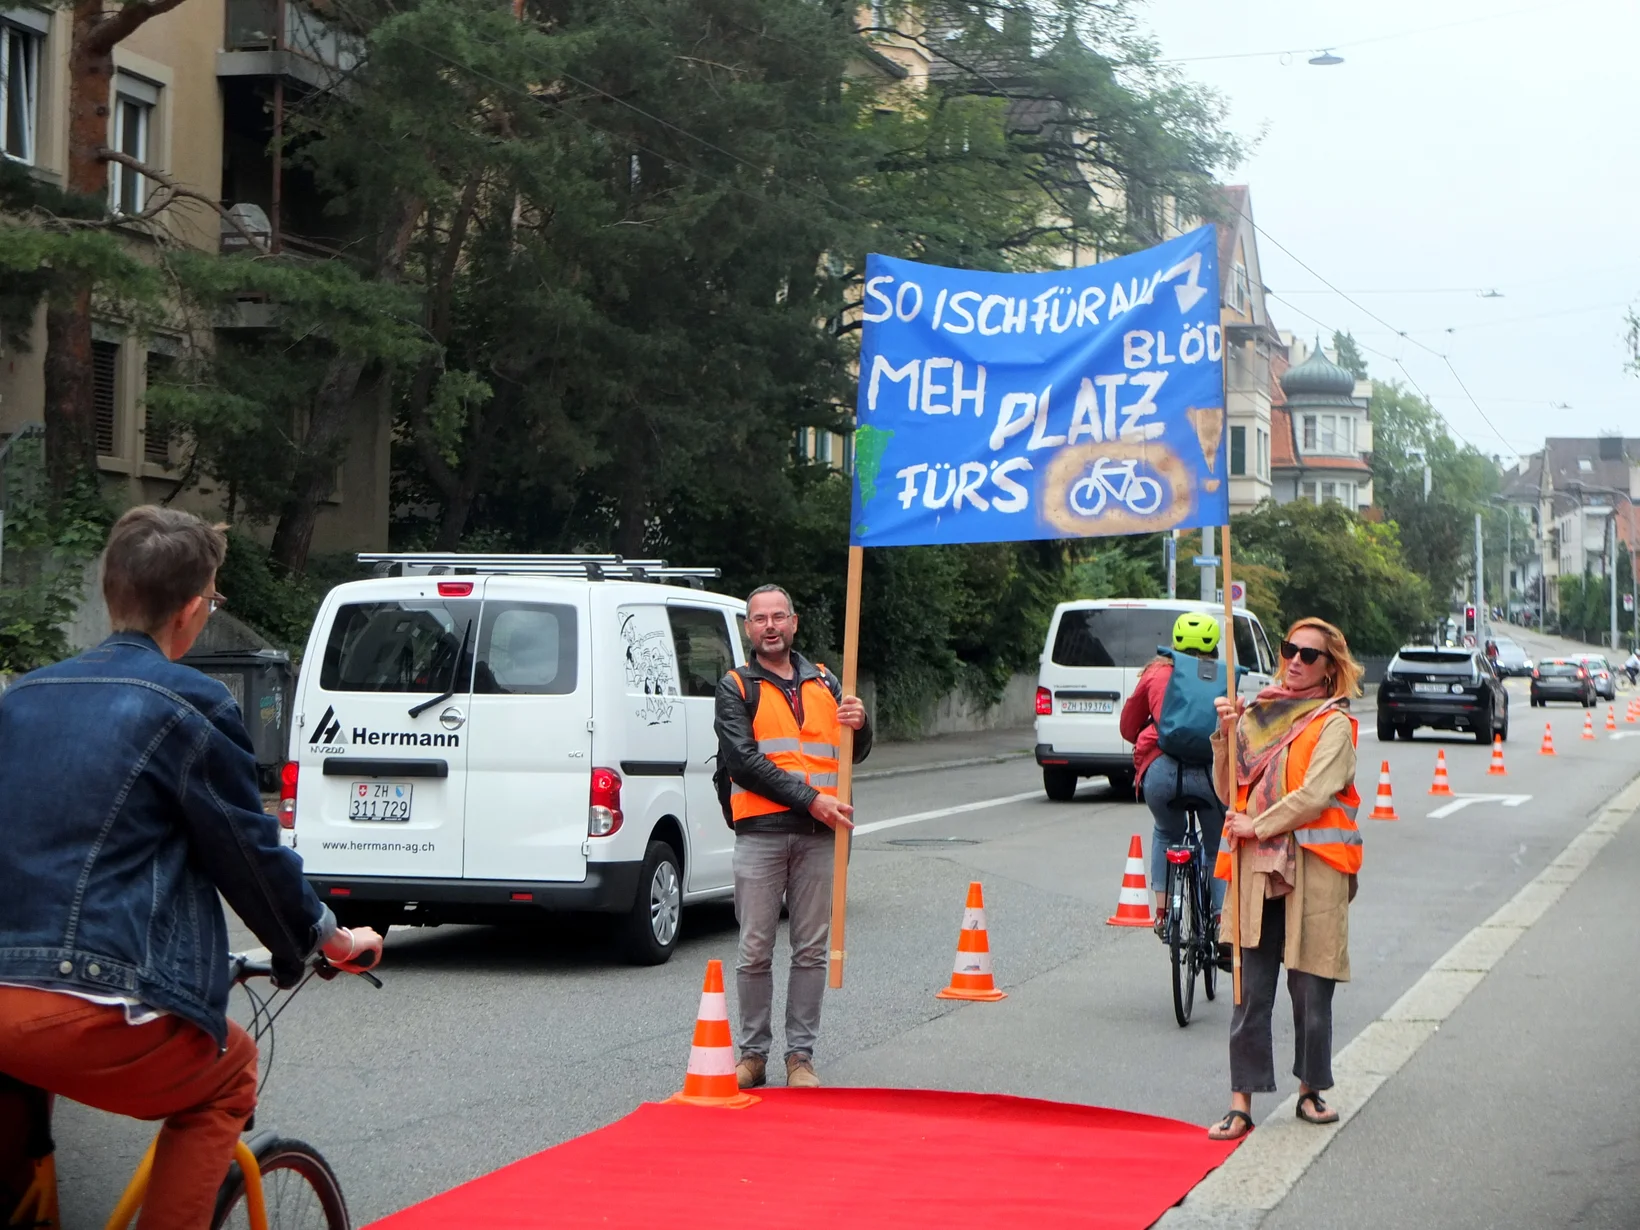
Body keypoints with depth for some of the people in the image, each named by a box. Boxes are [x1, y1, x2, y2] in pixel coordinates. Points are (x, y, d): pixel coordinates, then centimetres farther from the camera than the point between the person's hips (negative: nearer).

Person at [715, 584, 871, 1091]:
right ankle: (753, 1053, 8)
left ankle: (801, 1056, 9)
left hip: (819, 836, 3)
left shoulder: (824, 683, 16)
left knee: (811, 950, 3)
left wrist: (858, 725, -9)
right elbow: (743, 760, -7)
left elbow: (854, 755, 15)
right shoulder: (736, 687, 5)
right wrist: (809, 798, -14)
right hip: (760, 834, -3)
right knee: (755, 950, -1)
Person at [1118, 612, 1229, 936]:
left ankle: (1163, 912, 20)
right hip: (1211, 771, 0)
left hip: (1160, 768, 1)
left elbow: (1128, 726, 28)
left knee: (1167, 834, 29)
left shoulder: (1157, 673, 21)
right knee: (1218, 848, 21)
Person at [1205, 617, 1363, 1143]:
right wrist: (1226, 734, 0)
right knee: (1250, 990, 1)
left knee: (1310, 989, 4)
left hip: (1313, 867, -4)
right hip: (1256, 867, 4)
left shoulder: (1334, 723, -1)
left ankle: (1310, 1090, 19)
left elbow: (1316, 793, -12)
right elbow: (1230, 789, 13)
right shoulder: (1258, 713, 14)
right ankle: (1242, 1101, 2)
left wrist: (1256, 826, -10)